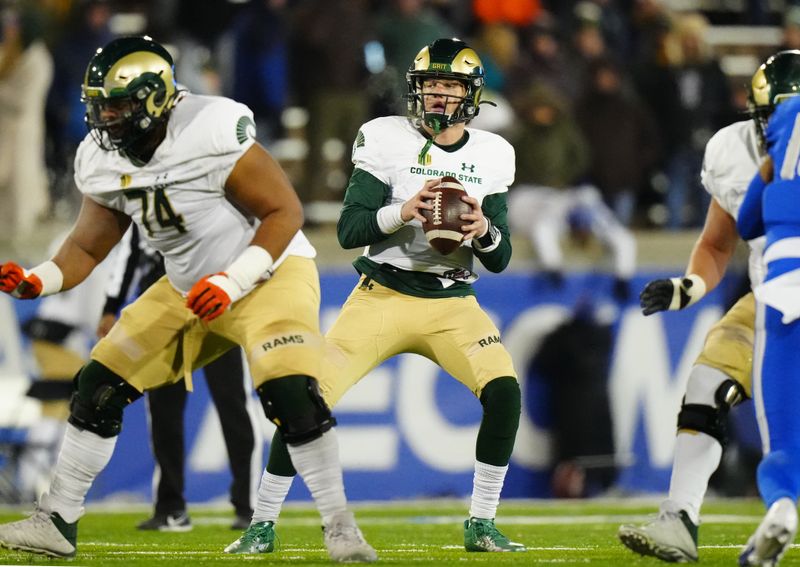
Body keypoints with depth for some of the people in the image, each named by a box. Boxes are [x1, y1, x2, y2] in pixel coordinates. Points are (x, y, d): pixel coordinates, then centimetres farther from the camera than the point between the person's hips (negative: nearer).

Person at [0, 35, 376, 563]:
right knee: (99, 386, 1)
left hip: (269, 271, -7)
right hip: (188, 290, 7)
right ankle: (57, 523, 13)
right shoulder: (103, 160, -5)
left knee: (290, 393, -28)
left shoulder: (211, 134, -27)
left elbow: (285, 211, -21)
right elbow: (86, 248, 4)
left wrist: (232, 282, -29)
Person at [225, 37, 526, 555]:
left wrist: (484, 231, -18)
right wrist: (402, 212, -28)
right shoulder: (387, 140, -6)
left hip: (452, 303, 2)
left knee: (504, 392, -20)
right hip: (382, 296, -2)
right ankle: (262, 525, 1)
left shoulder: (492, 157, 3)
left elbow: (499, 261, 4)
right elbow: (349, 231, -11)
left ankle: (482, 526, -5)